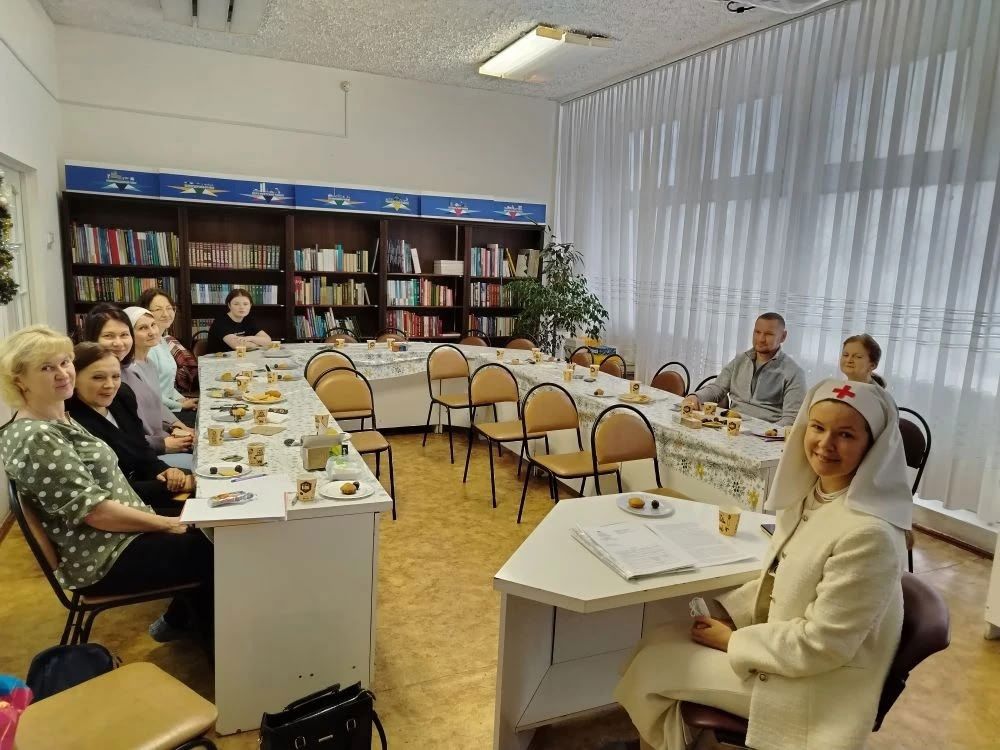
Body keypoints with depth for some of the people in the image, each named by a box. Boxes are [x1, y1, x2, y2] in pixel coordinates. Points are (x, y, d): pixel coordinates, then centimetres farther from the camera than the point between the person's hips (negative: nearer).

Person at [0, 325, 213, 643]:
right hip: (103, 560, -9)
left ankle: (178, 620, 28)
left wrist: (160, 519, 7)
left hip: (119, 534, 9)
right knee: (209, 552, -1)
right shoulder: (35, 439, -24)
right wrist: (168, 524, -18)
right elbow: (93, 510, -25)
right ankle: (213, 638, 22)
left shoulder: (59, 418, 7)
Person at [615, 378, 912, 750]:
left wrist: (733, 640, -15)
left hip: (812, 683, -8)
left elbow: (821, 645, -25)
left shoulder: (867, 534, -29)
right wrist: (725, 612, -2)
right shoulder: (810, 493, -2)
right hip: (780, 643, 8)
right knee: (657, 642, 6)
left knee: (649, 667, -4)